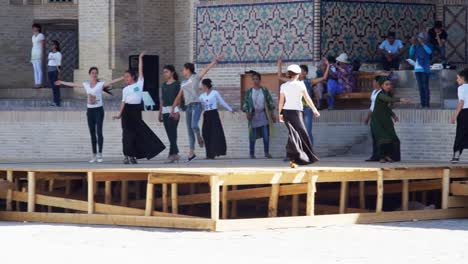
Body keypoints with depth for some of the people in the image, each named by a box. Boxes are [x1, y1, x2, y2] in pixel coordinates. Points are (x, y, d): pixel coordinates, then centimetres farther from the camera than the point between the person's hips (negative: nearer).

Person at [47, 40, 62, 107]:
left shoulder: (58, 54, -3)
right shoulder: (50, 53, 17)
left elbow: (59, 64, -7)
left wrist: (59, 73, -12)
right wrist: (47, 72, 13)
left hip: (55, 70, -7)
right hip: (49, 70, 7)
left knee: (56, 87, -8)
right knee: (52, 87, 6)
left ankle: (57, 102, -8)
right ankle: (55, 101, 8)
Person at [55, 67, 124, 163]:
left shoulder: (101, 84, -4)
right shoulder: (86, 85, 8)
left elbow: (112, 82, -15)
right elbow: (73, 84, 19)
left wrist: (123, 78, -28)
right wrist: (62, 83, 28)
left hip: (99, 109, -4)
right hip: (90, 110, 4)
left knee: (99, 132, -11)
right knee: (92, 133, 6)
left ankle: (100, 154, -10)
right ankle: (94, 155, 9)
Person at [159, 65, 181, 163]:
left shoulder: (177, 84, -3)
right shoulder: (164, 85, 16)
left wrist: (176, 111, -18)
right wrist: (160, 113, 16)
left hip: (174, 110, -7)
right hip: (165, 110, 7)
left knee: (172, 133, -12)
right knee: (170, 134, 5)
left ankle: (172, 154, -15)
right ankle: (175, 154, 9)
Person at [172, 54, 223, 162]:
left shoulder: (196, 77, 4)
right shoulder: (183, 83, 20)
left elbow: (207, 69, -4)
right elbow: (179, 97, 22)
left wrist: (215, 60, -14)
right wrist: (173, 108, 17)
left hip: (196, 106, -6)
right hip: (188, 107, 6)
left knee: (194, 126, -26)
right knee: (189, 130, 3)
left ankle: (199, 138, 5)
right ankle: (191, 153, 6)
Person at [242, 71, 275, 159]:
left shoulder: (265, 91, 6)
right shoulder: (249, 92, 4)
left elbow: (270, 102, 8)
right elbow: (245, 103, 2)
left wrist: (272, 114, 5)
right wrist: (247, 112, -14)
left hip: (263, 115, 1)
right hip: (253, 115, -1)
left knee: (266, 135, -3)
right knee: (252, 136, 0)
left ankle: (266, 153, 5)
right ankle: (252, 154, 6)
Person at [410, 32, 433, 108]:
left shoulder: (427, 46, -2)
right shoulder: (417, 46, 9)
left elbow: (429, 52, -22)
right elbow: (411, 54, 1)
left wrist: (423, 44, -19)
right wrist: (413, 45, -5)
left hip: (425, 69, -5)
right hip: (417, 69, 5)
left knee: (425, 86, -8)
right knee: (420, 87, 8)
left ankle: (427, 103, -8)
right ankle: (422, 103, 12)